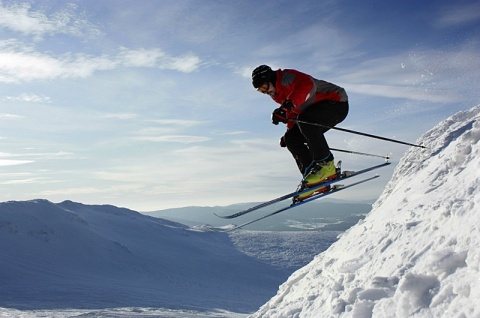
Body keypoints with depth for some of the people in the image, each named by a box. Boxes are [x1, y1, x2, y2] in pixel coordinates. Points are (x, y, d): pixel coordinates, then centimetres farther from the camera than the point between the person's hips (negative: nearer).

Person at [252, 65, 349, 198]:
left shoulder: (286, 77, -18)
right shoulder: (279, 93, 12)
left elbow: (307, 85, -38)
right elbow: (293, 114, 23)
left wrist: (287, 105, -47)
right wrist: (289, 133, 13)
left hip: (338, 103, -10)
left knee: (305, 120, -34)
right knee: (291, 138, -2)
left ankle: (326, 165, -25)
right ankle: (310, 173, -7)